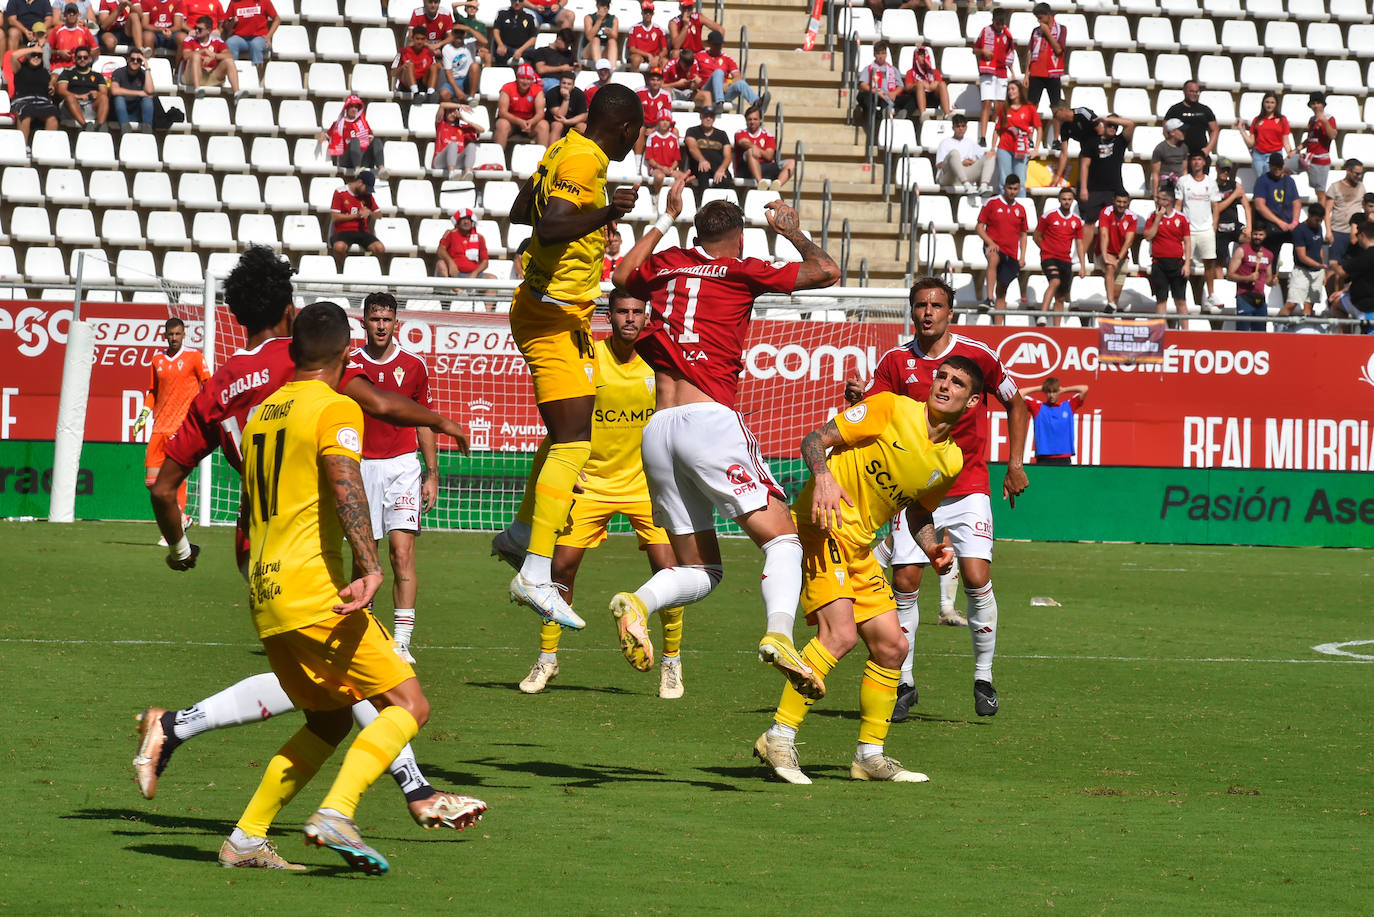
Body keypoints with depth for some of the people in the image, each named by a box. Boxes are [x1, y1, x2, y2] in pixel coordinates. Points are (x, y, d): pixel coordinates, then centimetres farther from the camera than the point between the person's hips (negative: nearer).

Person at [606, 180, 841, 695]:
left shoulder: (666, 264, 19)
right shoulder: (740, 272, 6)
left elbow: (623, 276, 43)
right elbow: (826, 271, 9)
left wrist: (666, 218, 50)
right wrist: (791, 231, 26)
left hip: (656, 432, 5)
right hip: (710, 419, -5)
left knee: (699, 569, 12)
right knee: (782, 536, -7)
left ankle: (638, 603, -18)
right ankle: (779, 632, -33)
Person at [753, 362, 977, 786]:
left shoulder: (951, 461, 10)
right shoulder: (891, 409, -9)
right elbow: (814, 440, -9)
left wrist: (932, 549, 6)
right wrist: (823, 477, -29)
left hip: (859, 549, 8)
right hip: (822, 527, -8)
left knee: (893, 646, 6)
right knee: (840, 633, -24)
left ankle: (869, 755, 20)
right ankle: (780, 738, -19)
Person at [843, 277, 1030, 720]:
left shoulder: (977, 355, -2)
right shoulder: (896, 361, 0)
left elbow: (1016, 404, 11)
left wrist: (1015, 464, 6)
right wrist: (856, 399, -26)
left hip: (968, 488, -1)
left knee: (977, 579, -13)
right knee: (904, 583, -5)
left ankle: (984, 678, 3)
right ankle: (904, 683, 8)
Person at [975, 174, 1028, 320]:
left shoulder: (1020, 210, 13)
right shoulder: (992, 204, 1)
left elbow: (1023, 234, 20)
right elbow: (979, 227, 1)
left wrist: (1022, 256, 9)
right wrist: (990, 243, -15)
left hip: (1011, 254, 4)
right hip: (994, 248, -4)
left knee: (1002, 292, 7)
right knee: (994, 259, -40)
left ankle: (998, 324, 11)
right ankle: (989, 299, -49)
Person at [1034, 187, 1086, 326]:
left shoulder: (1077, 220, 9)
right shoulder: (1049, 216, -2)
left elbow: (1079, 244, 12)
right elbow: (1037, 236, 7)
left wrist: (1083, 266, 7)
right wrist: (1048, 250, 7)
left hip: (1066, 260, 5)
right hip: (1049, 257, -5)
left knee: (1060, 297, 6)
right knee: (1055, 282, -30)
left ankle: (1056, 327, 12)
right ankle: (1042, 316, -39)